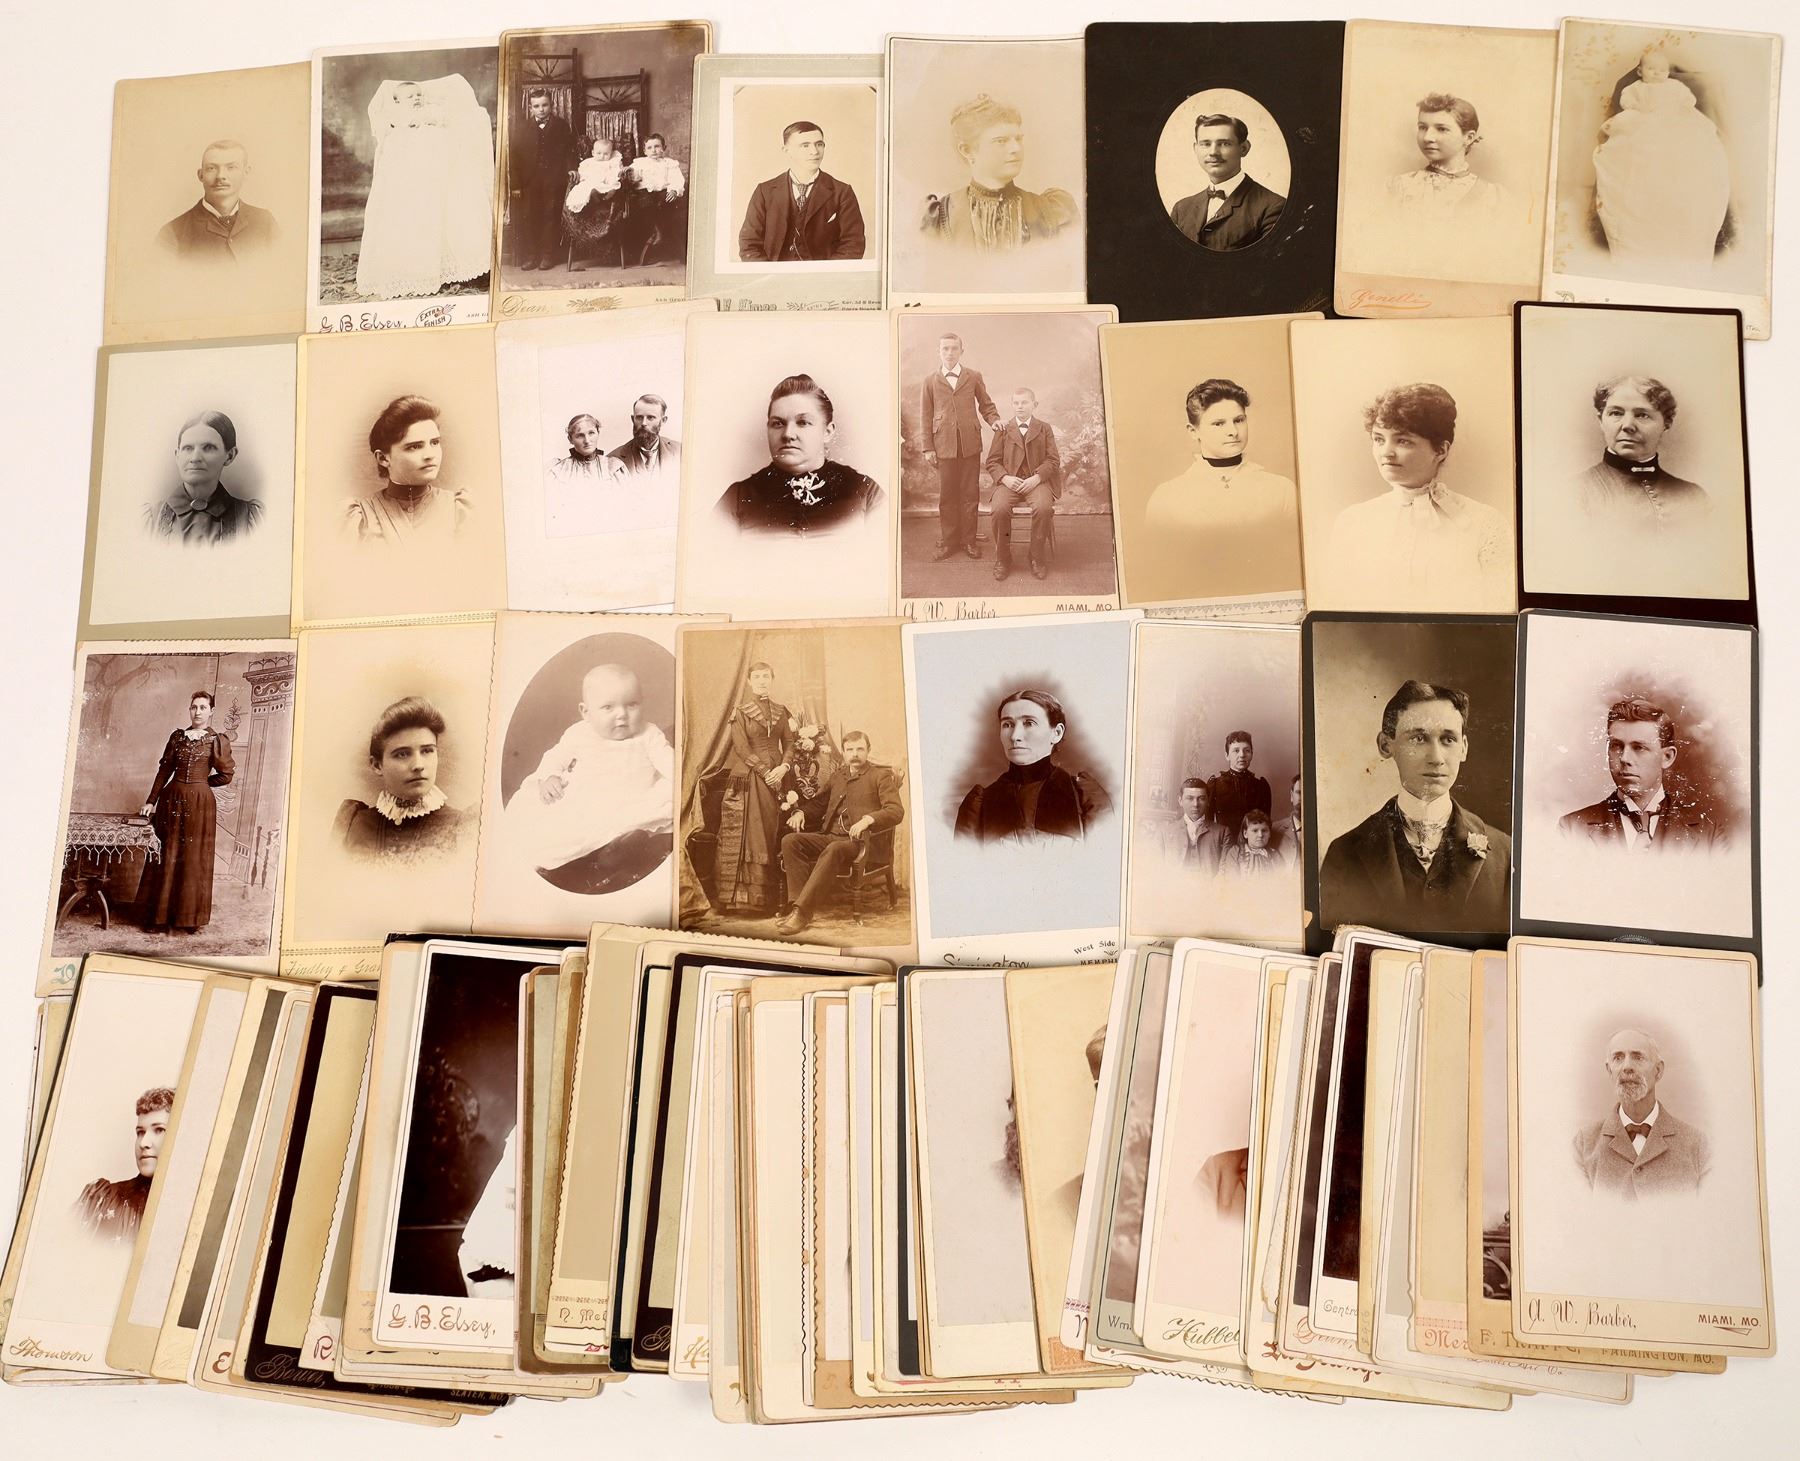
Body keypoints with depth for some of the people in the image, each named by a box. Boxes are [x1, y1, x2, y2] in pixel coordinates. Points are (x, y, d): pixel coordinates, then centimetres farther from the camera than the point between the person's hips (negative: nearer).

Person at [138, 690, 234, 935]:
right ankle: (160, 916, 12)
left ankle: (189, 917, 8)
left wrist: (199, 783, 3)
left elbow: (226, 775, -3)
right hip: (172, 800, 3)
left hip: (199, 803, -3)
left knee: (194, 859, 1)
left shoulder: (217, 740, -1)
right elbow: (164, 770, 10)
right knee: (167, 858, 6)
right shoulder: (177, 736, 9)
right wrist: (151, 801, 7)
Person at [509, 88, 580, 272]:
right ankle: (529, 257, 3)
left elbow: (570, 152, 7)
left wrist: (572, 169, -12)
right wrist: (515, 184, -6)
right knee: (528, 220, -1)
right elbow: (513, 157, 2)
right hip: (529, 183, 1)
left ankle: (548, 256, 6)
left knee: (550, 219, 1)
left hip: (553, 183, -1)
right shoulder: (521, 129, 7)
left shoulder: (562, 126, 6)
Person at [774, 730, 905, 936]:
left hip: (858, 841, -6)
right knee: (790, 840, -22)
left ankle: (802, 912, -44)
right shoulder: (836, 776, 24)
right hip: (829, 836, 6)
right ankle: (799, 904, -30)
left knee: (833, 850, -39)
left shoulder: (881, 776, 8)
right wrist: (800, 812, 9)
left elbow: (896, 811, -4)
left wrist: (868, 819, -22)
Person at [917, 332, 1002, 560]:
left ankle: (968, 540, 14)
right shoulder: (930, 381, 7)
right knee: (947, 496, 4)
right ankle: (947, 542, 14)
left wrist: (993, 420, -6)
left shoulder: (974, 376, 7)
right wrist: (928, 448, 1)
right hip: (944, 445, 0)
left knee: (970, 494, 4)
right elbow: (925, 416, 6)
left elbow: (986, 404, 15)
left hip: (970, 444, 0)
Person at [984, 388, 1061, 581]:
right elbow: (993, 461, 9)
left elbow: (1053, 460, 4)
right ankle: (1003, 560, -13)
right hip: (1009, 482, 1)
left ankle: (1038, 559, -15)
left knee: (1043, 508, -34)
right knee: (999, 509, -31)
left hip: (1037, 481, -1)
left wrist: (1037, 478, -14)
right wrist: (1005, 478, -12)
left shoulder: (1045, 429, 13)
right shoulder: (1003, 431, 16)